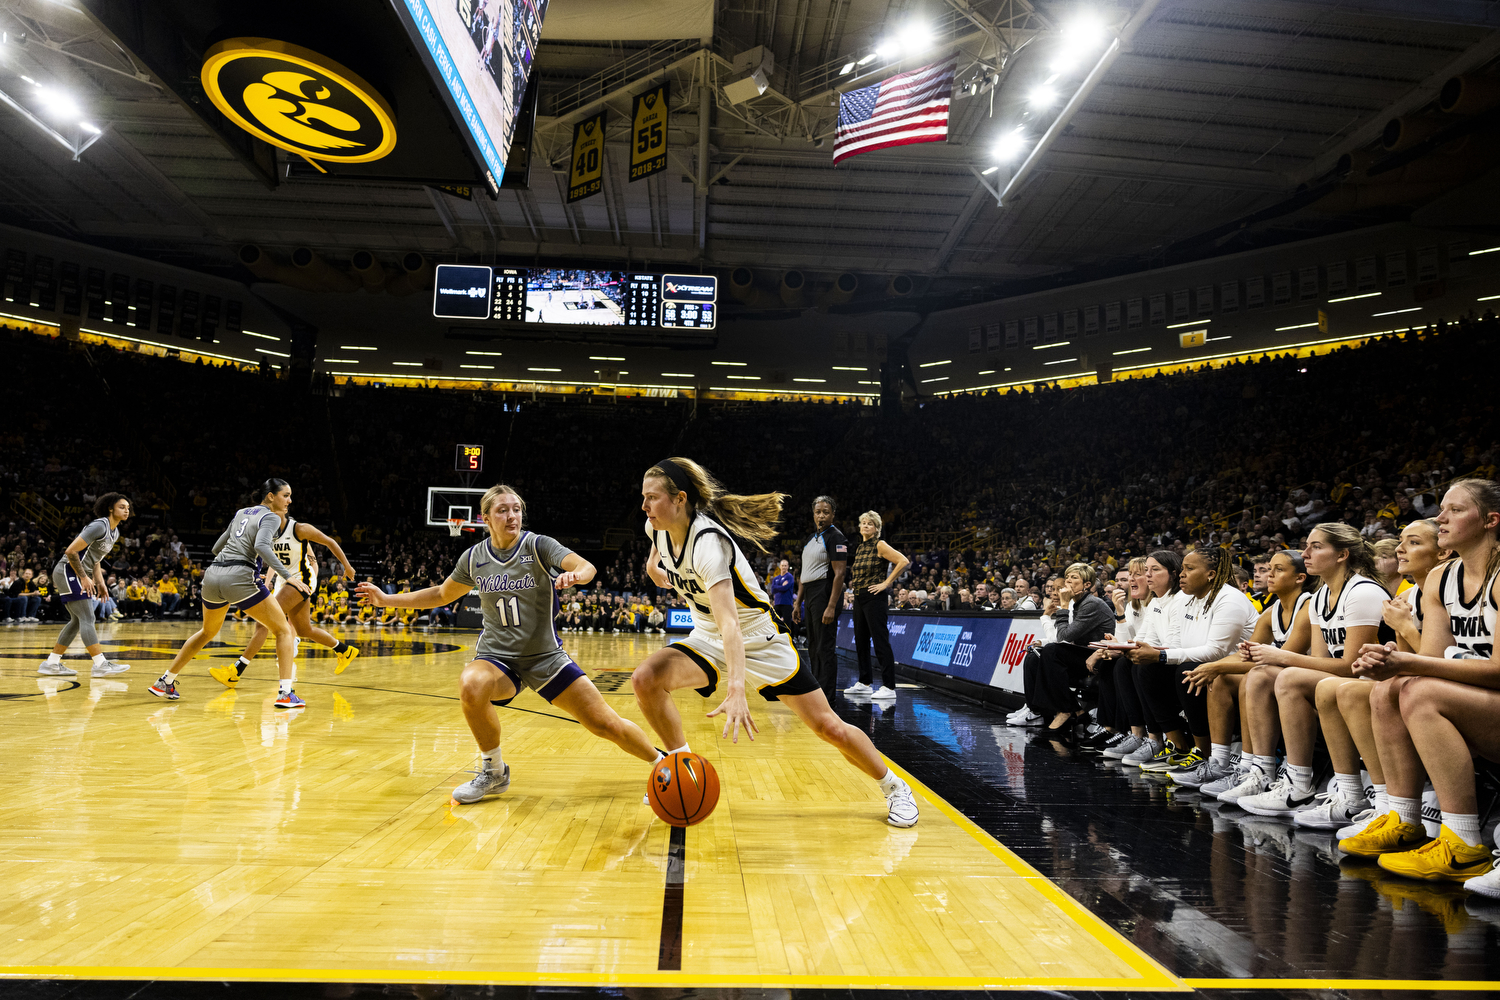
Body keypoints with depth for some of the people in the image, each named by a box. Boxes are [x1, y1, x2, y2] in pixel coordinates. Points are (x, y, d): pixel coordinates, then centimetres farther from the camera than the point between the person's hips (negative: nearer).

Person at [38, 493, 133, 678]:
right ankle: (101, 665, -16)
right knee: (87, 619, -13)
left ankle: (51, 664, 20)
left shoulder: (115, 533, 13)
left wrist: (100, 582, 13)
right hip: (68, 572, -10)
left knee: (77, 621, 13)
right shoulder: (99, 526, -18)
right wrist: (84, 577, -20)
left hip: (77, 575, 10)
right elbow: (71, 551, -22)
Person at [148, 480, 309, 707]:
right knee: (283, 630, 0)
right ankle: (286, 693, -12)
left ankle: (164, 682, 38)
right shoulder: (271, 517, -1)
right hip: (239, 578, -8)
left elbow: (217, 548, 26)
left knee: (208, 632, 32)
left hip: (213, 575, 8)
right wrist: (287, 575, -24)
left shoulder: (242, 512, 22)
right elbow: (261, 545, -21)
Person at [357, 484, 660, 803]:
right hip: (497, 657, 2)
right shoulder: (474, 557, 0)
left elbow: (587, 567, -27)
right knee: (471, 685, -34)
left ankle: (662, 765, 21)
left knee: (606, 724, -8)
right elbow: (442, 594, 18)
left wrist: (573, 575, -50)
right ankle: (494, 771, -9)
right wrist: (387, 600, 13)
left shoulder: (538, 545, -10)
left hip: (545, 656, -1)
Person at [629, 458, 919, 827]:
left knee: (828, 727, -5)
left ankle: (894, 788, 20)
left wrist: (736, 691, -56)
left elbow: (730, 621, -45)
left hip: (758, 638, -6)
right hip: (707, 639, 6)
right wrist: (653, 561, 10)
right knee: (646, 678, -21)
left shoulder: (707, 542, -32)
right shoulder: (658, 527, -10)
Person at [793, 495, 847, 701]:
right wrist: (798, 603, 18)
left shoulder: (836, 537, -9)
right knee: (813, 648, 14)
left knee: (825, 647, -7)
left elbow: (839, 574, -16)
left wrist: (831, 607, -22)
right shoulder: (811, 539, 18)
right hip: (810, 595, 9)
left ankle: (825, 697, -3)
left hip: (825, 593, -9)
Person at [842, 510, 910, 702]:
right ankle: (864, 683, 23)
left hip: (874, 598, -9)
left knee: (880, 641, -10)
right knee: (861, 641, 13)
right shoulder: (859, 548, 15)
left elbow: (903, 561, -18)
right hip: (858, 597, 9)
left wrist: (886, 583, -16)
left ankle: (889, 687, -9)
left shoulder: (880, 545, -8)